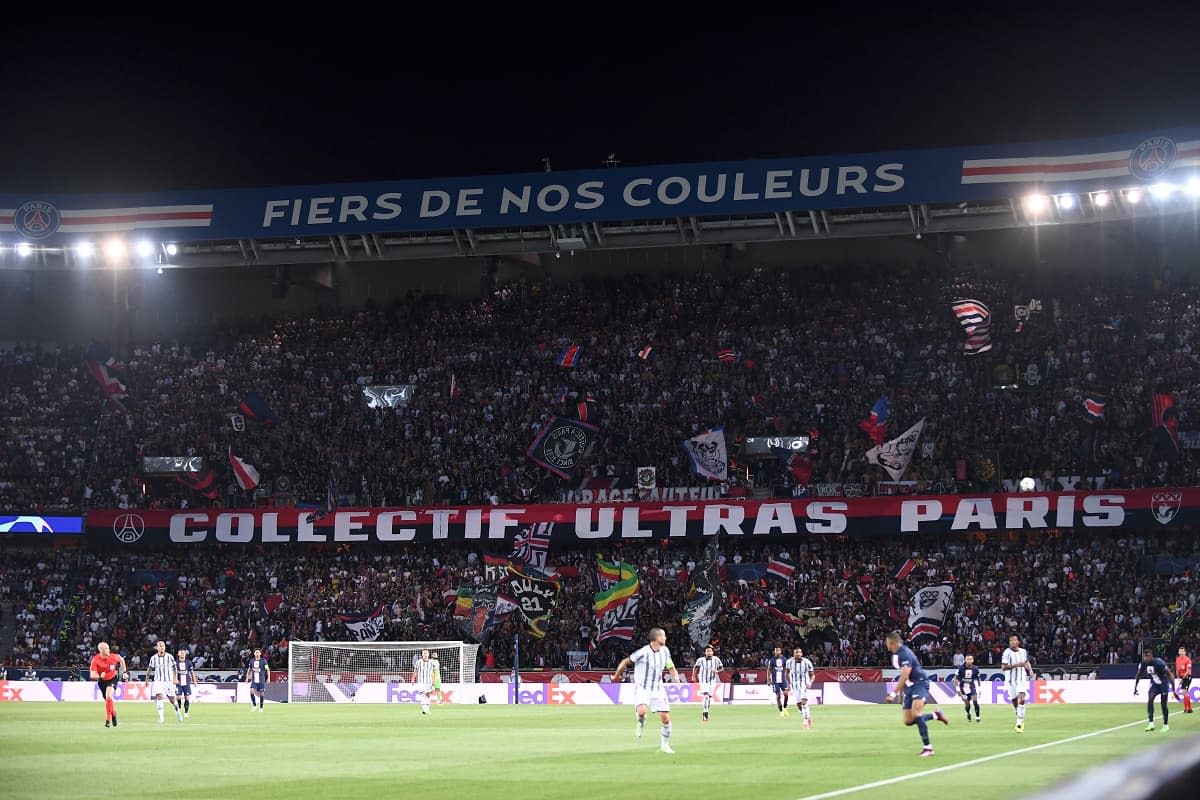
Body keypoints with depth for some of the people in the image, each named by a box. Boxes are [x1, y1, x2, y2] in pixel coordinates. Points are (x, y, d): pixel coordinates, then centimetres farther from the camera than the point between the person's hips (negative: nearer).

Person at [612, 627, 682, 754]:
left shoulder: (665, 650, 3)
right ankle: (641, 724, 6)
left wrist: (676, 677, -3)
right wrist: (616, 676, 2)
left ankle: (664, 744, 19)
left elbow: (670, 667, 18)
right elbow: (625, 662, -7)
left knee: (666, 719, -2)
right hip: (642, 688, -5)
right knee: (642, 711, -31)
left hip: (658, 689, 5)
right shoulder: (644, 652, -18)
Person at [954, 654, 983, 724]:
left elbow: (978, 679, 9)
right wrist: (958, 689, -9)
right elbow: (956, 679, -5)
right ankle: (968, 714, 38)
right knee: (967, 704, 4)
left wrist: (979, 689, 10)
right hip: (964, 688, 0)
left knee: (975, 701, -16)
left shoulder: (975, 669, -5)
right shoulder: (961, 668, -11)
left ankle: (977, 718, -6)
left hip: (972, 687, 0)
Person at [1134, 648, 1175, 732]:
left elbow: (1170, 675, -26)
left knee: (1163, 704, -3)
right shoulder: (1143, 664, -14)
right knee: (1150, 699, -18)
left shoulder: (1159, 663, -31)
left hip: (1164, 683, -4)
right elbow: (1138, 675, 6)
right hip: (1154, 683, 4)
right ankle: (1150, 723, -19)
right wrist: (1135, 688, 8)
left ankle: (1166, 725, 13)